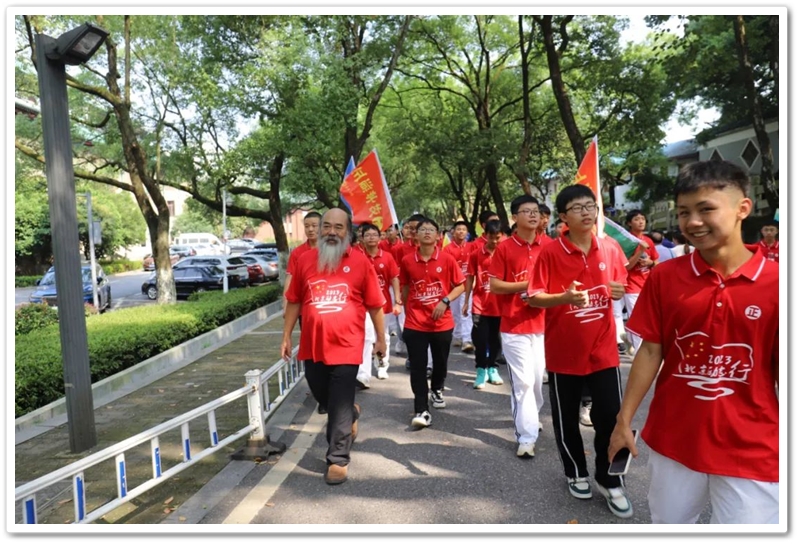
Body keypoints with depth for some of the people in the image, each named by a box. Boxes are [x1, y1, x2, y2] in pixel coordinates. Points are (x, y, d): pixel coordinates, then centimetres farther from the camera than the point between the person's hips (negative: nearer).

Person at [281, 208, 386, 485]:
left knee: (340, 406, 3)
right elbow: (294, 302, 9)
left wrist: (380, 338, 4)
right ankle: (351, 414, 51)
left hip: (345, 346, -4)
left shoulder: (360, 262, -5)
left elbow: (375, 305, 1)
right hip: (312, 345, 4)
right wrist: (286, 336, 9)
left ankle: (338, 459, 19)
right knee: (322, 397, 20)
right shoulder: (306, 259, 3)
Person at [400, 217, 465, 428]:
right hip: (415, 323, 0)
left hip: (442, 322, 0)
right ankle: (421, 410, 5)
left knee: (440, 362, 17)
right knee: (418, 367, -2)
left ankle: (437, 390, 46)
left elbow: (460, 285, 0)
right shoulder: (407, 261, -3)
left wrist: (445, 301, -15)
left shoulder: (447, 259, -6)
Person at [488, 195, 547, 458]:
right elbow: (493, 285, -6)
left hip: (542, 323, 4)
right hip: (514, 326, -4)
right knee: (523, 381, -3)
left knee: (538, 377, 15)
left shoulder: (548, 247, 6)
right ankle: (527, 436, 8)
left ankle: (529, 418, 39)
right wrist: (525, 285, -17)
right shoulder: (504, 247, -6)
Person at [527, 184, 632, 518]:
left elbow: (620, 288, 14)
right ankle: (576, 472, 36)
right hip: (564, 350, -2)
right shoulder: (551, 253, -10)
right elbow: (533, 298, -11)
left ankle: (609, 480, 27)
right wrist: (564, 297, -28)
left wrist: (619, 291, -9)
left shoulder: (611, 249, 2)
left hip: (603, 348, 3)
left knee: (610, 416, 6)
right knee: (566, 418, 12)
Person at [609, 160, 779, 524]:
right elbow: (651, 352, -1)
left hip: (752, 450, -2)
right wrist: (624, 419, 0)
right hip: (672, 440, 2)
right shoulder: (664, 277, -5)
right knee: (668, 523, 20)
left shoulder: (776, 282, -10)